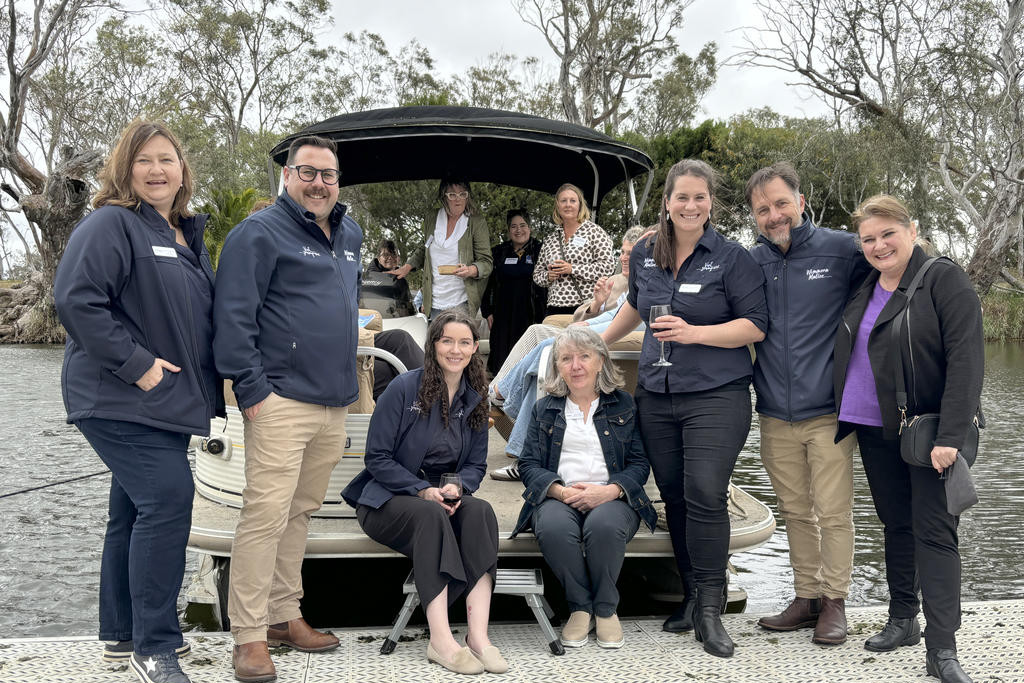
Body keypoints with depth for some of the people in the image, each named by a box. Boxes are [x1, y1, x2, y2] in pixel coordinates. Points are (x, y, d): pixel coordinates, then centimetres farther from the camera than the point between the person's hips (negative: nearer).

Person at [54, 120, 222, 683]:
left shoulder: (186, 235, 16)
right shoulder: (110, 225, -11)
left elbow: (200, 315, 26)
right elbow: (75, 300, -21)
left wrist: (207, 386, 14)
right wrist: (136, 365, -21)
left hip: (166, 400, 9)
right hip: (120, 399, -9)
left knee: (136, 510, 15)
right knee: (167, 498, -17)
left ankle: (122, 635, 27)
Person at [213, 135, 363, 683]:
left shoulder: (350, 236, 18)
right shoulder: (260, 233, -6)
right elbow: (233, 315, -12)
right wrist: (252, 388, -16)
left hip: (335, 403, 8)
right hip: (282, 401, -7)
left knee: (300, 512, 14)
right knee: (266, 514, -9)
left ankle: (284, 616, 24)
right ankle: (249, 636, 0)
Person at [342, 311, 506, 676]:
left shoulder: (474, 399, 8)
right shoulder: (404, 388, -8)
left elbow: (476, 464, 11)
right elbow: (377, 457, -10)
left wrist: (457, 488, -13)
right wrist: (423, 490, -21)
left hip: (445, 496, 4)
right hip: (388, 499, -4)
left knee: (480, 511, -28)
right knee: (431, 515, -36)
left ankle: (478, 635, -36)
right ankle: (440, 639, -38)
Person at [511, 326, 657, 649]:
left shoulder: (623, 405, 14)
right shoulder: (544, 409, 17)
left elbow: (640, 463, 6)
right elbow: (529, 464, 8)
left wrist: (610, 490, -14)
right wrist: (562, 491, -12)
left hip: (612, 499, -1)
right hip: (559, 498, 1)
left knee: (604, 525, -37)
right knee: (553, 528, -35)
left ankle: (606, 609, -12)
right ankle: (580, 607, -13)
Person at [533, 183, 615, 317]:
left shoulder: (593, 230, 3)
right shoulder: (549, 240, 17)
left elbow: (608, 266, -7)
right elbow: (537, 274, 22)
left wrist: (572, 269, -11)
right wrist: (548, 276, -1)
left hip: (586, 306, -4)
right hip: (554, 307, 4)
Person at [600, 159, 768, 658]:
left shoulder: (732, 258, -4)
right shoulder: (644, 255, 11)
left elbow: (756, 325, -7)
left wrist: (694, 333, -18)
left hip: (716, 396, -5)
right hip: (656, 395, 5)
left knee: (705, 495, -13)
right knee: (674, 498, 7)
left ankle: (709, 609, -2)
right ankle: (691, 595, 19)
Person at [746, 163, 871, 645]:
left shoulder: (842, 250, -4)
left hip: (828, 411, -3)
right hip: (776, 416, 4)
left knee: (834, 512, 1)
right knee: (795, 512, 13)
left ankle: (835, 602, 16)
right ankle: (806, 597, 25)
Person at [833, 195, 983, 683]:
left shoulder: (945, 280, -10)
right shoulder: (864, 290, 10)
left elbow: (966, 360, -17)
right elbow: (847, 355, 22)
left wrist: (950, 435, -23)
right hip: (874, 429, 6)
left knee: (934, 532, -6)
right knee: (896, 525, 14)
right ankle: (902, 620, 27)